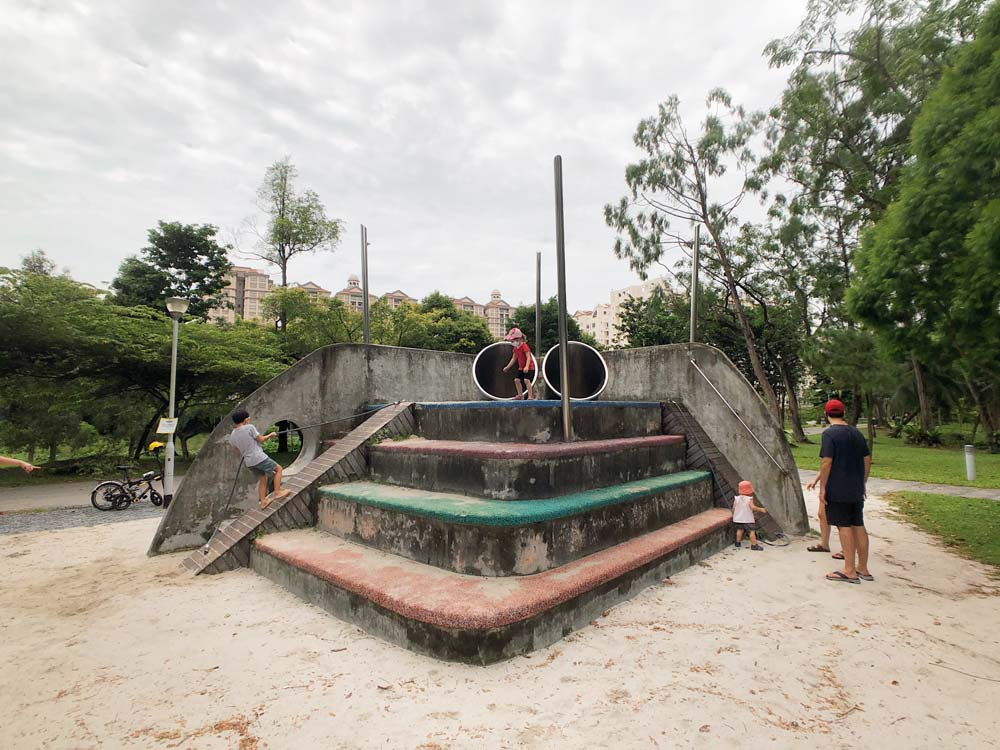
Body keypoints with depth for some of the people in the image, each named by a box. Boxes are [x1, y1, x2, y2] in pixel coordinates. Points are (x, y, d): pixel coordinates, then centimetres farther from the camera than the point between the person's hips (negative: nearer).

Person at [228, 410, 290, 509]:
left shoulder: (232, 436, 6)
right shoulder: (249, 427, -14)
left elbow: (237, 450, 16)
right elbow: (261, 439, -7)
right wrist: (270, 435, 10)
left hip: (249, 462, 7)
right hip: (259, 458, -7)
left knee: (263, 478, 21)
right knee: (278, 469, 9)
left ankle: (263, 502, 22)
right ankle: (277, 492, 3)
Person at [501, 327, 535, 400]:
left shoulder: (524, 346, -19)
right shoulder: (515, 348, 6)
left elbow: (528, 357, -25)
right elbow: (513, 359, 14)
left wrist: (527, 366, -37)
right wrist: (507, 367, 13)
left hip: (529, 367, -8)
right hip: (521, 367, 8)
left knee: (526, 380, -21)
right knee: (516, 379, 2)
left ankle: (530, 396, -14)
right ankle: (520, 395, 13)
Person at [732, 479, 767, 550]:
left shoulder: (736, 498, -4)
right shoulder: (749, 499, -16)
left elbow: (734, 508, -2)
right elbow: (752, 507, -24)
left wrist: (734, 515, 14)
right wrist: (760, 509, -13)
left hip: (738, 518, 5)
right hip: (748, 519, -5)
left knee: (740, 529, 18)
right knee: (752, 531, 1)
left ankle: (738, 542, 23)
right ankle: (754, 545, -1)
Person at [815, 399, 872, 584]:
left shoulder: (830, 433, -13)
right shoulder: (857, 433, 9)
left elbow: (826, 462, -18)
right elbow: (867, 459, 14)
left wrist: (822, 487, -12)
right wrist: (862, 483, 22)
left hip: (837, 490, -7)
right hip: (856, 490, 7)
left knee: (844, 527, -1)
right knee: (859, 526, 13)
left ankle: (850, 571, 6)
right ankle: (863, 569, 24)